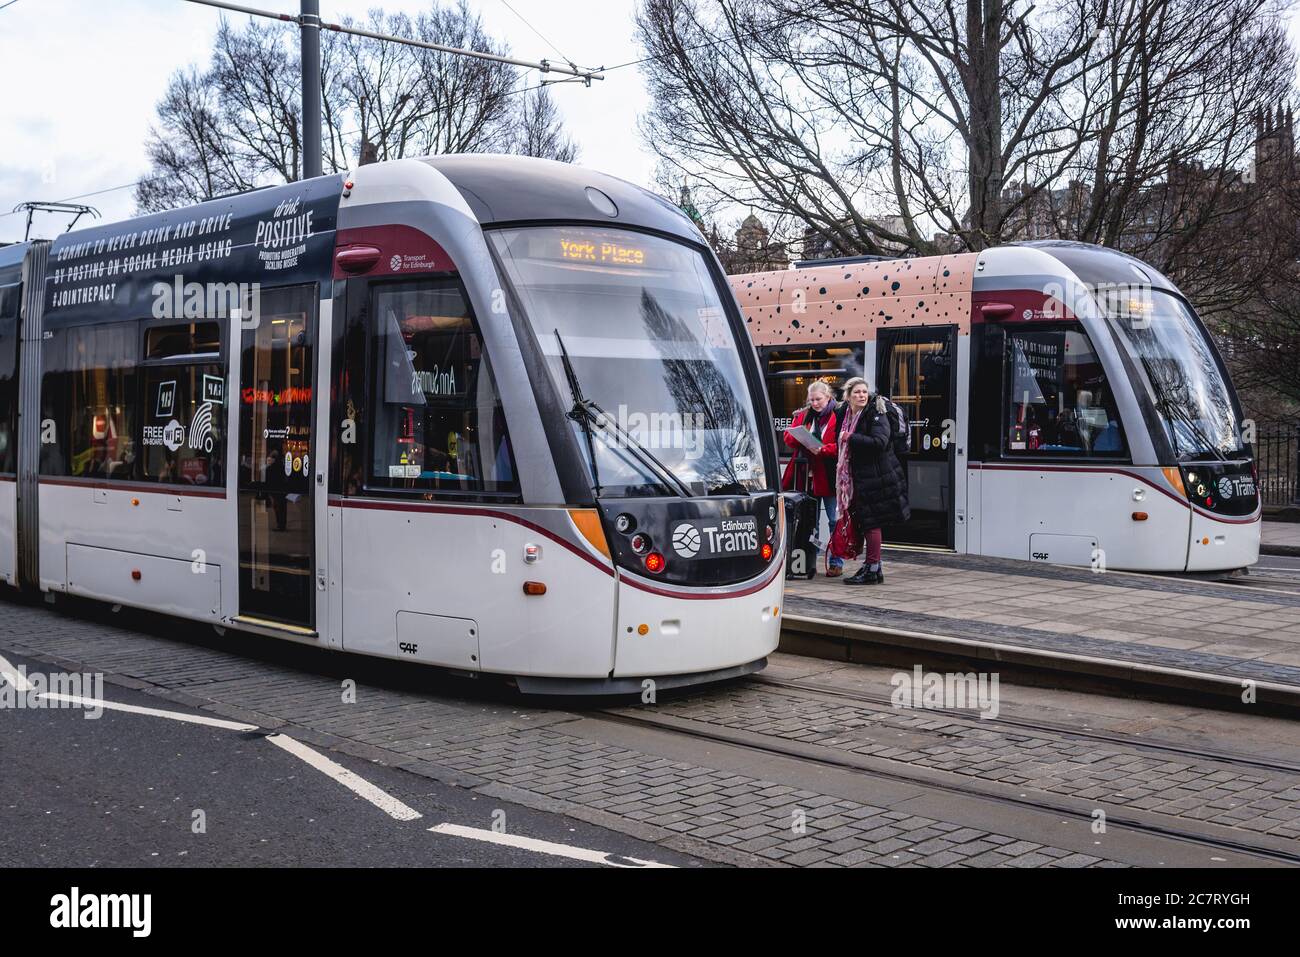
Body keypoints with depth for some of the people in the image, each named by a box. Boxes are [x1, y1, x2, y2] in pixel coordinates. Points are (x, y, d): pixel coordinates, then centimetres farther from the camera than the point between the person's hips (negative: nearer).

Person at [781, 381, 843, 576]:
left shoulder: (838, 416, -6)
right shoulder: (804, 415, 12)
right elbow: (788, 435, 10)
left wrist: (823, 449, -23)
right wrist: (800, 439, -11)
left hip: (829, 477, -5)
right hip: (807, 476, 5)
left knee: (835, 521, 0)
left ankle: (836, 562, 8)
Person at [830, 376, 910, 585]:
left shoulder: (876, 414, -10)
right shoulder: (849, 416, 14)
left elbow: (879, 442, -24)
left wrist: (851, 438, -19)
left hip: (876, 477, -8)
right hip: (858, 478, 8)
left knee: (871, 522, -6)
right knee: (864, 521, 12)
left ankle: (872, 569, -2)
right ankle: (873, 567, 20)